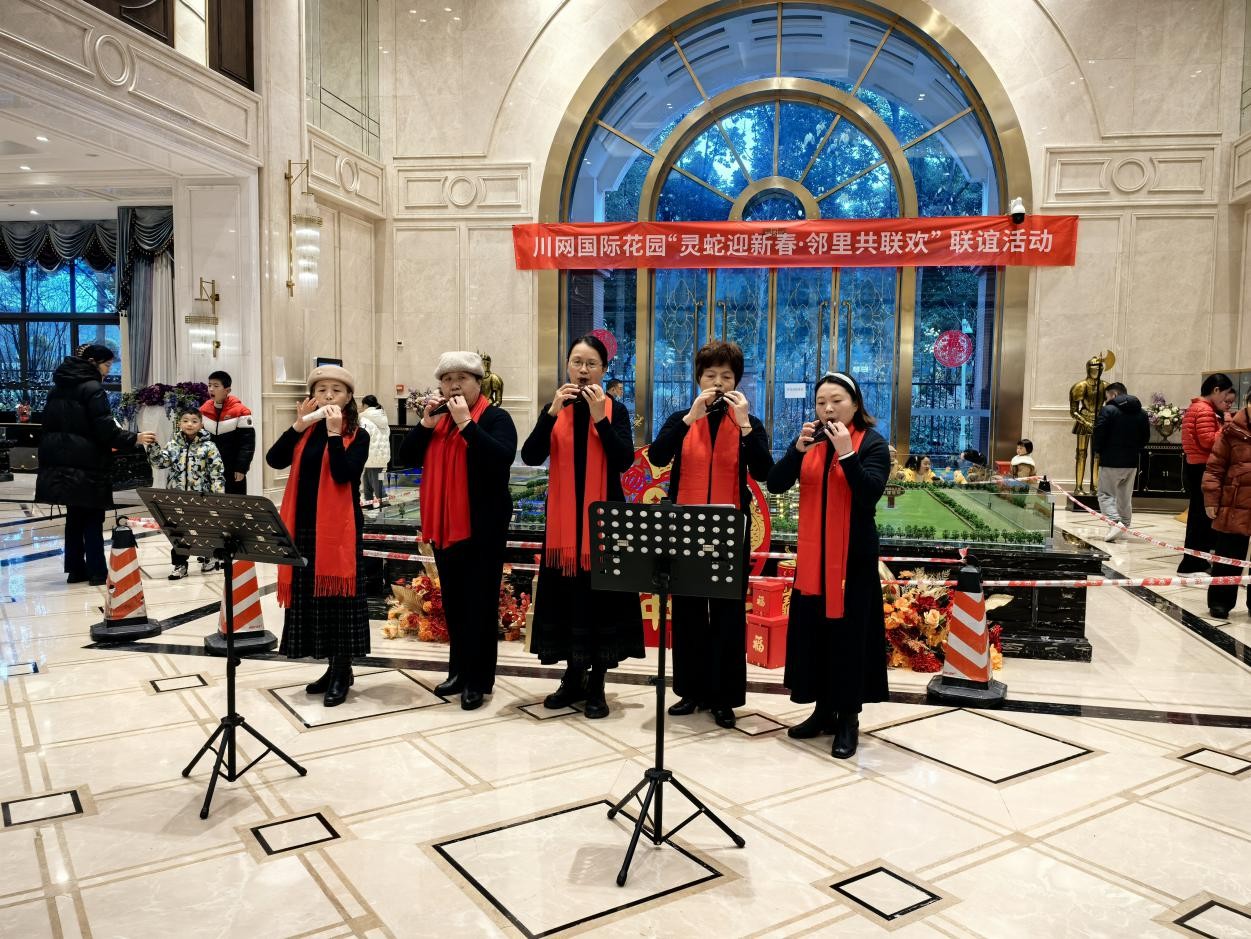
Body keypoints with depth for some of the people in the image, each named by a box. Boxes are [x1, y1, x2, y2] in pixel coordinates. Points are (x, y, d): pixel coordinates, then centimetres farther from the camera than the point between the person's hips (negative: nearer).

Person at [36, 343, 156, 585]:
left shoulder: (58, 388, 14)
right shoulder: (93, 388, -12)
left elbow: (50, 425, 17)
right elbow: (106, 430, -17)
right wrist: (135, 439, -8)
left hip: (61, 463, 8)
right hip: (87, 465, -8)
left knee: (74, 516, 13)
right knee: (93, 518, -1)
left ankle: (75, 569, 16)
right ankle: (97, 572, 2)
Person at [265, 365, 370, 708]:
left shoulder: (357, 435, -3)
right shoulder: (305, 432, 10)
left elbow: (343, 474, -18)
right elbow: (274, 460, -4)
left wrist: (334, 432, -20)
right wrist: (298, 426, -11)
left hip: (339, 527, -5)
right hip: (304, 525, 5)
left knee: (338, 596, -1)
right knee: (312, 596, 10)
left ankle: (342, 671, 11)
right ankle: (333, 667, 23)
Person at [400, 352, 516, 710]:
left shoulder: (495, 417, -6)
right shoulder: (438, 418, 13)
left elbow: (503, 457, -24)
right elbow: (406, 457, 6)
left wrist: (466, 422, -23)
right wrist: (426, 421, -7)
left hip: (482, 524, -6)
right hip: (444, 523, 6)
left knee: (479, 601, -1)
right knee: (453, 600, 13)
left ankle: (478, 679, 7)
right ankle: (458, 670, 25)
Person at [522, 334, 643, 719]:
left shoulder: (615, 410, 0)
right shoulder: (554, 409, 6)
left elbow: (625, 460, -13)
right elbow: (531, 457, -7)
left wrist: (600, 417, -19)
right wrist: (553, 411, -16)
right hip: (563, 516, 2)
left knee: (601, 595, 0)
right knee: (566, 594, 8)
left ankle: (596, 685, 11)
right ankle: (573, 677, 22)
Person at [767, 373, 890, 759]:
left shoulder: (872, 443, -5)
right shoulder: (810, 440, 7)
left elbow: (870, 494, -19)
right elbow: (775, 484, -3)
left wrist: (846, 452, -26)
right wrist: (798, 448, -17)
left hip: (853, 555, -5)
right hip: (812, 553, 5)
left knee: (848, 634, -1)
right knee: (813, 631, 9)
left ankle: (848, 719, 10)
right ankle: (824, 710, 22)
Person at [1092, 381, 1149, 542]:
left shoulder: (1108, 410, -12)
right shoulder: (1141, 413, 9)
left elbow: (1098, 434, -17)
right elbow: (1146, 437, 12)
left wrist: (1096, 451, -2)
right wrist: (1135, 449, 17)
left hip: (1110, 461, -6)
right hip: (1132, 462, 6)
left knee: (1106, 494, 1)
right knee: (1125, 497, 16)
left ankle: (1115, 523, -18)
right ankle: (1124, 526, 22)